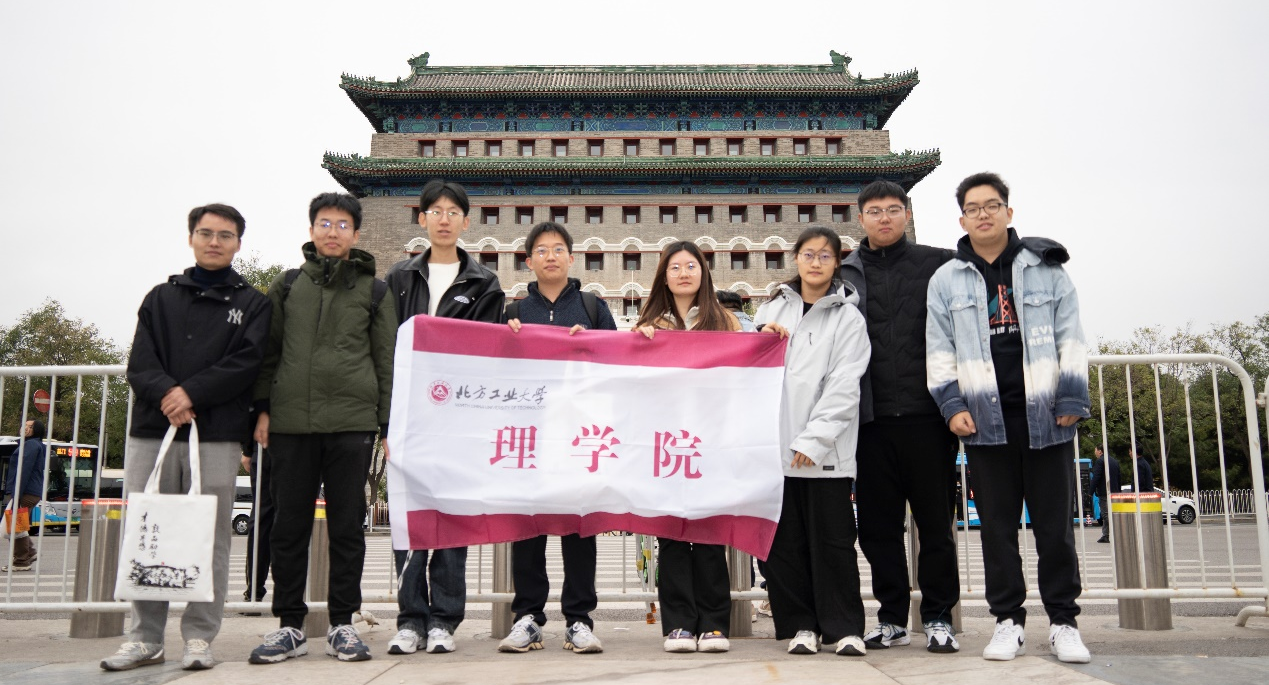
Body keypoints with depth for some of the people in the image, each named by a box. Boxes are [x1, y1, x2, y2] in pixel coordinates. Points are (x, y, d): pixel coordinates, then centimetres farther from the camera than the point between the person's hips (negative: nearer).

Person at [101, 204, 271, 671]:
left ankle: (199, 638, 7)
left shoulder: (252, 304, 11)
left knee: (209, 539, -1)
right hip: (152, 430, 3)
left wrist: (192, 393, -14)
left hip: (218, 436, -2)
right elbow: (140, 362, 6)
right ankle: (144, 638, 13)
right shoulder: (161, 298, 17)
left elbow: (246, 363, -3)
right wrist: (167, 394, -13)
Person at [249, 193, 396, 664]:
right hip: (290, 422, 2)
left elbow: (387, 360, 7)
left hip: (352, 422, -2)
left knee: (347, 527, 3)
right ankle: (290, 625, 17)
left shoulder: (374, 290, 9)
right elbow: (268, 351, 14)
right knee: (289, 526, 6)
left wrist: (389, 424, 2)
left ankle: (342, 624, 13)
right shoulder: (287, 286, 14)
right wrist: (263, 408, 6)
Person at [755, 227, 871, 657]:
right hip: (776, 443, 4)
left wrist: (813, 439, -14)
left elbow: (844, 386, -6)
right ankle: (801, 625, 17)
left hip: (826, 448, -3)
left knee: (833, 538, 0)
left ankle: (843, 627, 9)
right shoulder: (771, 310, 15)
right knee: (786, 539, 7)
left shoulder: (848, 318, 3)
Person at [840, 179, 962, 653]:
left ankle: (938, 617, 19)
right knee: (878, 524, 7)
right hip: (871, 418, 2)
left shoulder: (938, 264, 6)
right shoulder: (845, 275, 11)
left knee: (935, 521, 6)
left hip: (926, 416, -2)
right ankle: (892, 618, 20)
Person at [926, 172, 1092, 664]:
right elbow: (939, 350, 6)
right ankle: (1008, 622, 15)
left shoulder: (1046, 268, 7)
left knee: (1054, 524, 5)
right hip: (984, 418, 1)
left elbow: (1070, 338, 4)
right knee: (997, 525, 6)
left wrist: (1071, 400, -3)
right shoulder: (946, 279, 9)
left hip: (1045, 415, 0)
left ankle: (1063, 622, 16)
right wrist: (952, 404, -5)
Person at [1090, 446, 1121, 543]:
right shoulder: (1115, 461, 16)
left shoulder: (1099, 461, -10)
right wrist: (1118, 492, 20)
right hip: (1114, 492, 8)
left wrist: (1091, 491, -12)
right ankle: (1105, 535, 15)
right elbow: (1118, 478, 18)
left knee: (1106, 514, -7)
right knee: (1106, 514, 13)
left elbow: (1096, 478, -16)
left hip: (1104, 493, -8)